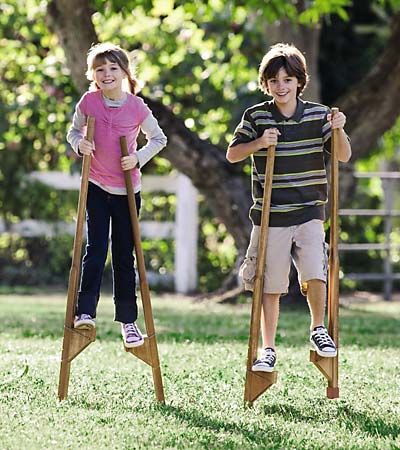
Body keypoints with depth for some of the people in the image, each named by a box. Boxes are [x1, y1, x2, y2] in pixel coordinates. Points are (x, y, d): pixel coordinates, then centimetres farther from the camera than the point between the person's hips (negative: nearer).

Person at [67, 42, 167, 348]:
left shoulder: (137, 107, -9)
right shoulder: (89, 101, -6)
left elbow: (159, 139, 4)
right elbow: (73, 131, 9)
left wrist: (138, 157, -12)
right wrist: (79, 144, -12)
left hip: (127, 189, 0)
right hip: (96, 186, 0)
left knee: (124, 256, 6)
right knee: (95, 251, -9)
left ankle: (128, 320, 13)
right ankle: (86, 312, -9)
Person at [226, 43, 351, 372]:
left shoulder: (318, 114, 1)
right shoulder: (256, 116, -1)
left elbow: (344, 156, 1)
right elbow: (232, 154, 2)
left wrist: (338, 131, -19)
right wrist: (257, 143, -16)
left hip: (309, 212, 0)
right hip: (269, 215, 0)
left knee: (315, 274, -17)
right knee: (270, 287, 6)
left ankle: (318, 329, 8)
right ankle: (268, 349, 19)